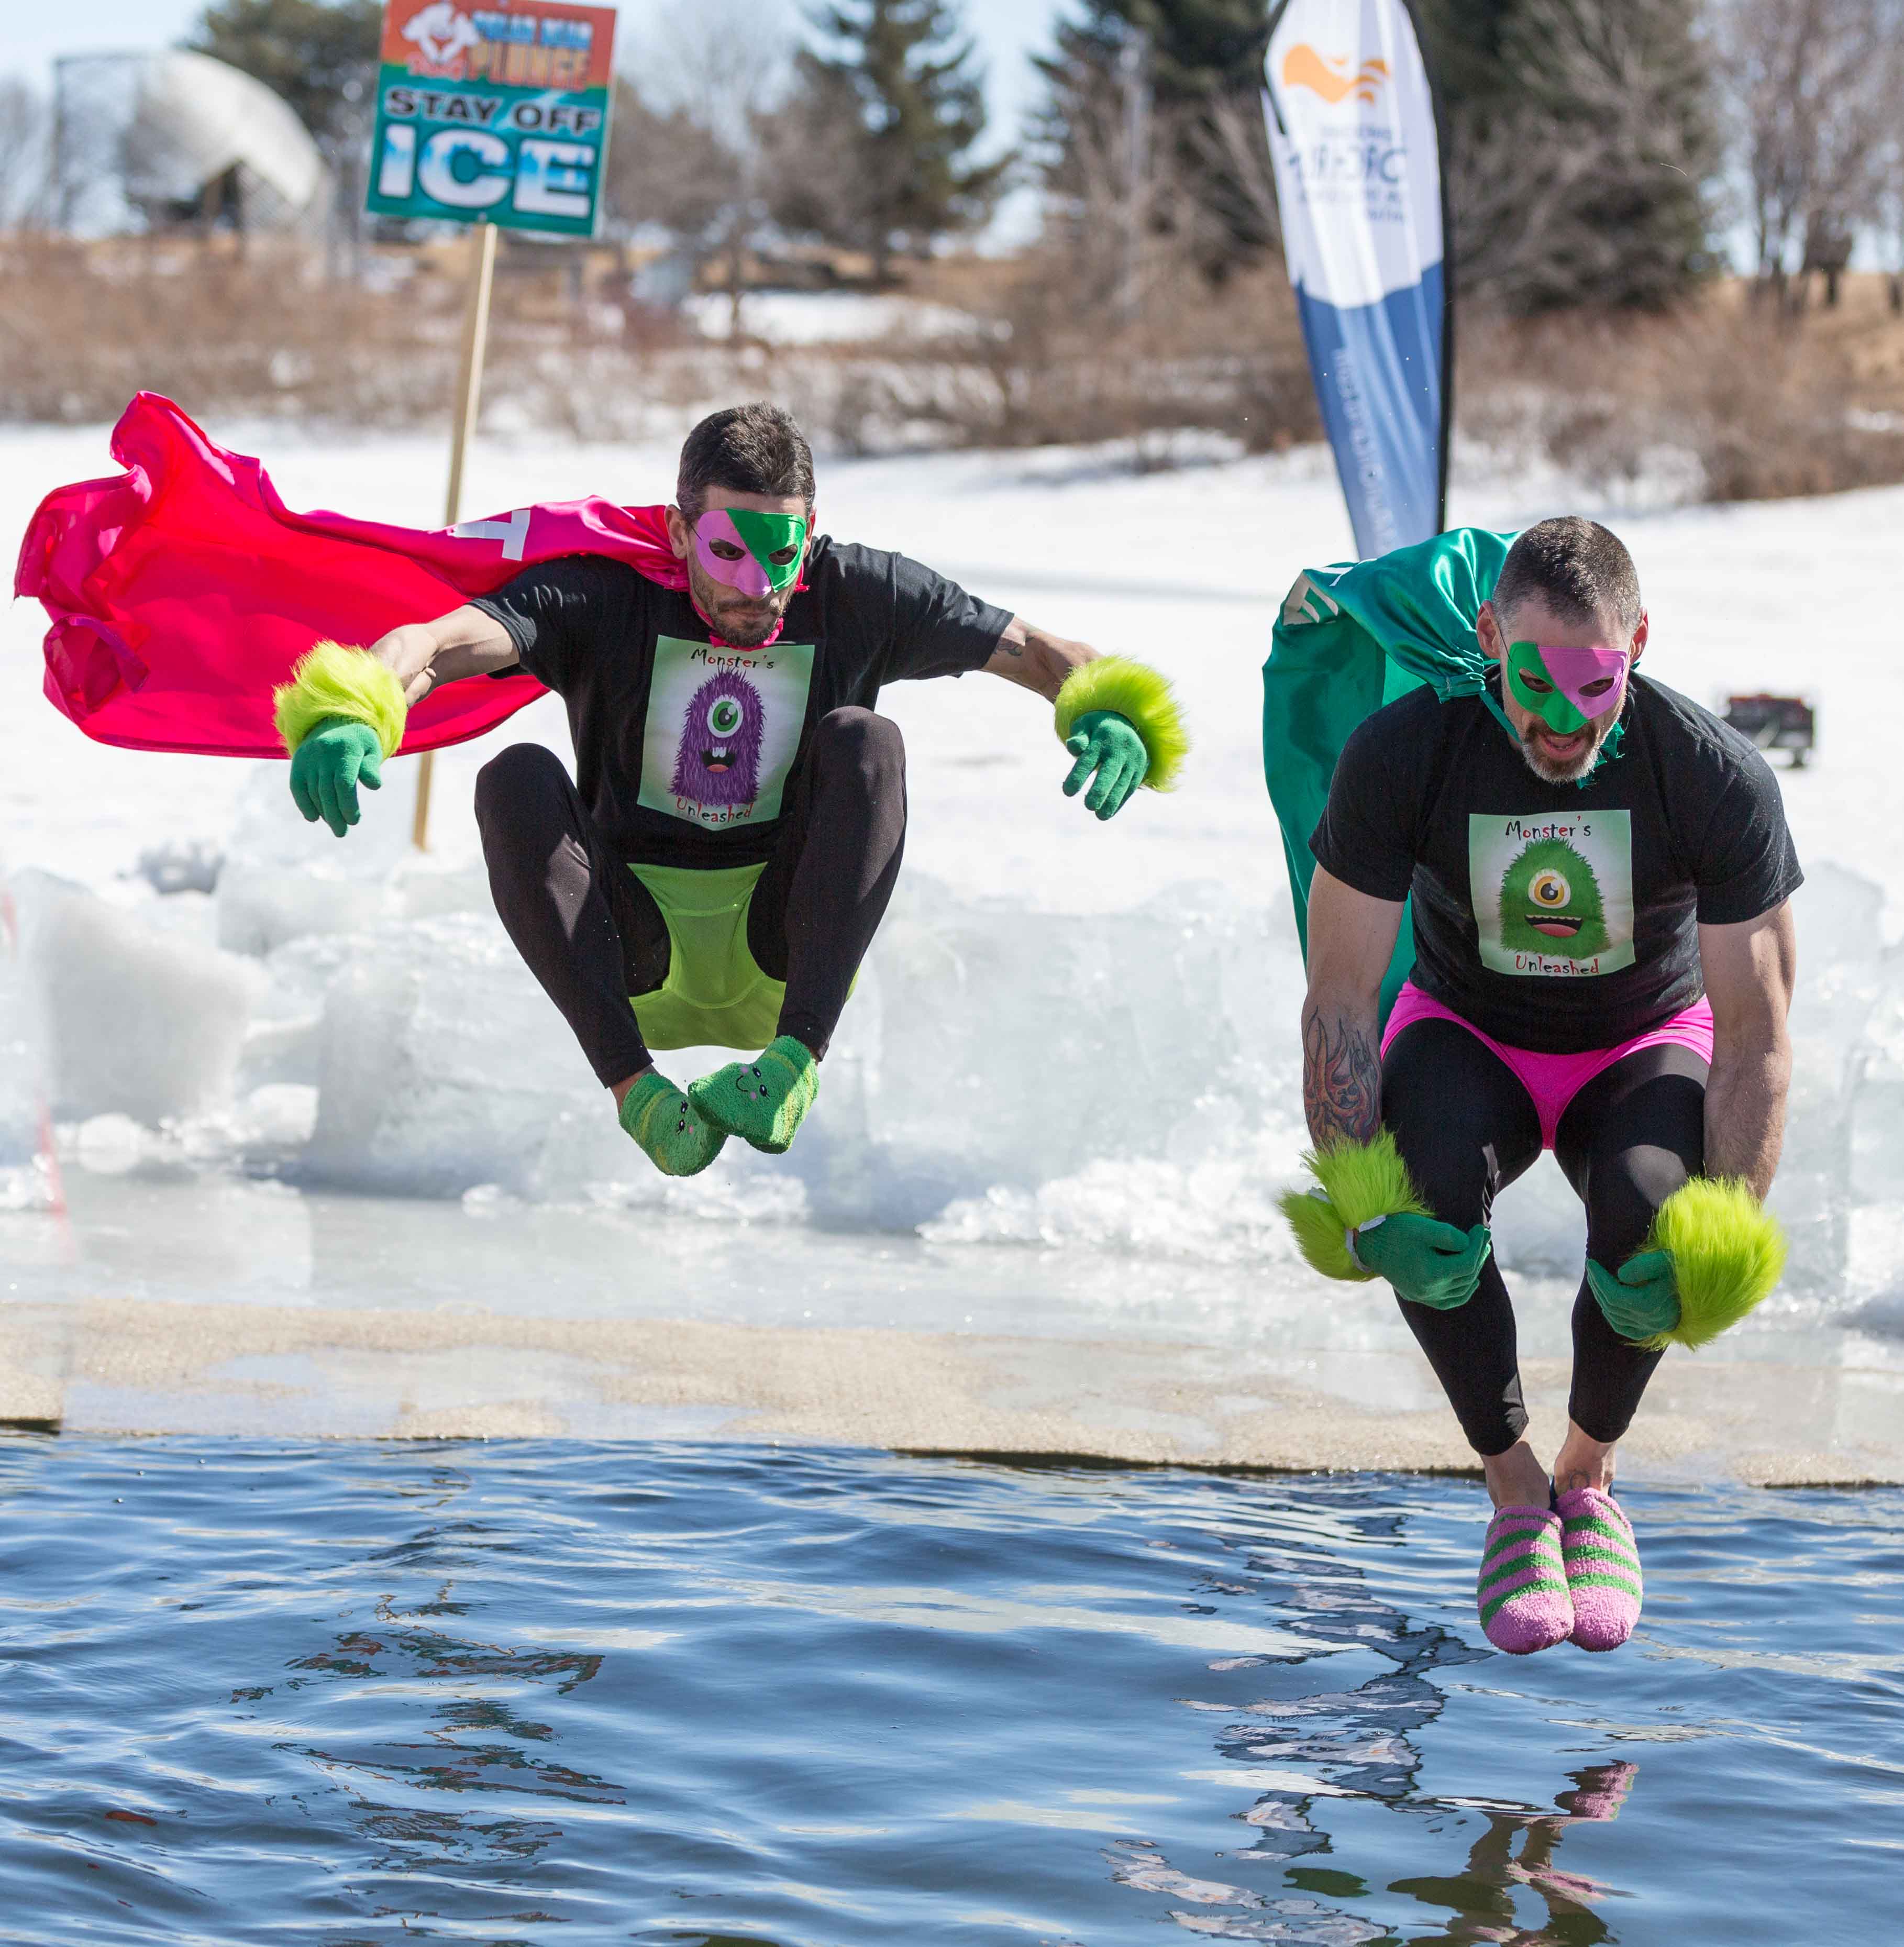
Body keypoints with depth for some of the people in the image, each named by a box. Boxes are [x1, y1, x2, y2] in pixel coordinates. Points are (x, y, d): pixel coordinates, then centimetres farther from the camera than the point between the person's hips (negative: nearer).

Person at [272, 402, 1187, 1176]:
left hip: (787, 954, 0)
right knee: (515, 779, -25)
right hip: (637, 958, 0)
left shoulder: (855, 597, -6)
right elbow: (434, 644, -25)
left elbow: (1036, 652, -1)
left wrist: (1110, 716, -24)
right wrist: (349, 716, -47)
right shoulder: (608, 596, -11)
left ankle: (797, 1060, -34)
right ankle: (630, 1081, -36)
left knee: (864, 740, -23)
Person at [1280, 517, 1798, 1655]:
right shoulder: (1403, 754, -24)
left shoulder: (1719, 779, -26)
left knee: (1648, 1206, -35)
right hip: (1469, 1037, 1)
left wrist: (1723, 1240, -33)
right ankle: (1516, 1496, -13)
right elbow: (1340, 998, -18)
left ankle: (1589, 1476, -5)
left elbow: (1755, 1038, -21)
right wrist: (1361, 1203, -31)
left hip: (1642, 1047, 0)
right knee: (1425, 1187, -34)